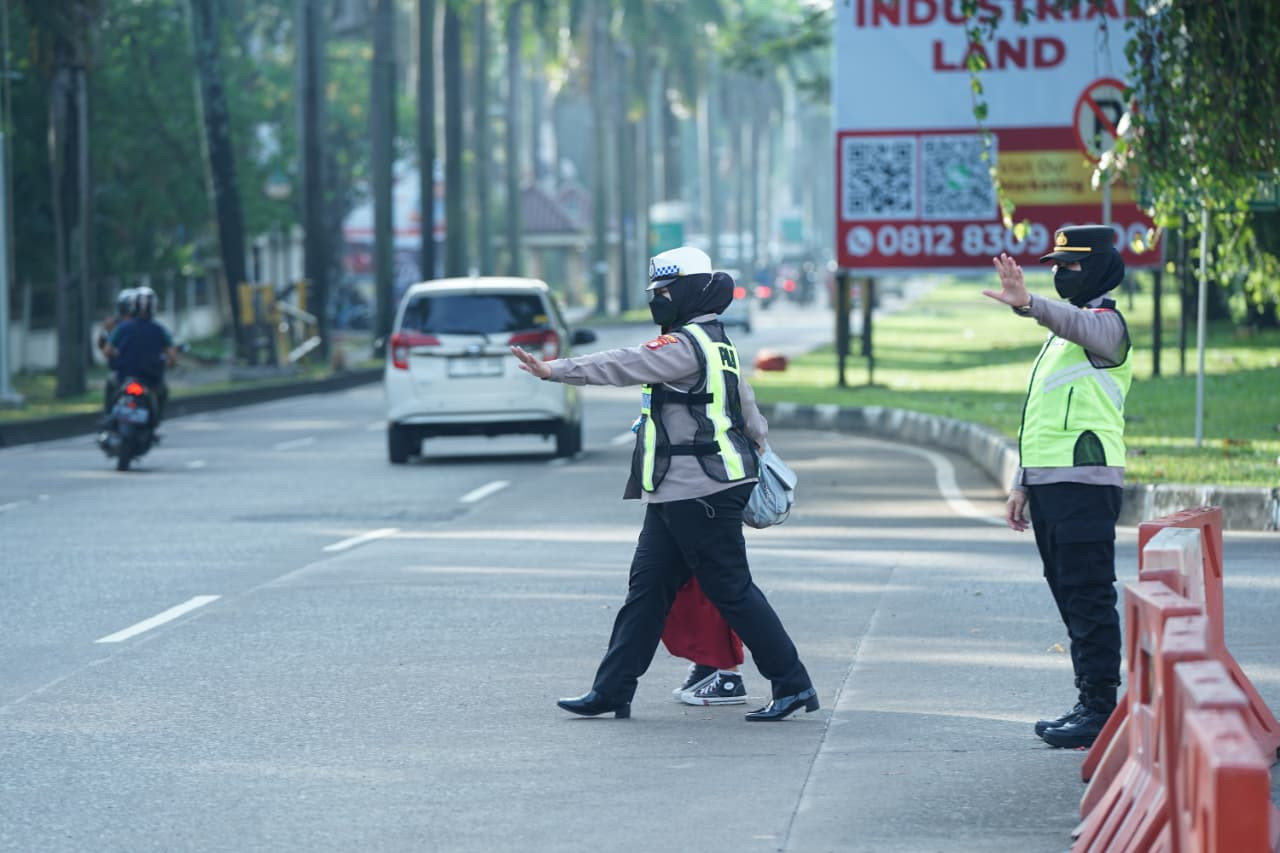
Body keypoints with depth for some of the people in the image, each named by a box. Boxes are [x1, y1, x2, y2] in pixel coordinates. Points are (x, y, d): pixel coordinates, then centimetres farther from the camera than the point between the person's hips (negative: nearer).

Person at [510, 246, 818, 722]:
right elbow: (751, 419, 23)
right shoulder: (717, 345, 18)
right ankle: (612, 691, 10)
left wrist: (554, 371, -24)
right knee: (646, 588, 8)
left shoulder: (688, 344, -14)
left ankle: (793, 686, 1)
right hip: (675, 497, 10)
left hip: (699, 495, -10)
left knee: (732, 590, -5)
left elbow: (625, 366, -23)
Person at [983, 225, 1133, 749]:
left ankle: (1101, 710, -11)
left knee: (1089, 597, -11)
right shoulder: (1063, 330, 24)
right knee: (1070, 595, 11)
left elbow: (1077, 323, -34)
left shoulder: (1105, 322, -6)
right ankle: (1089, 704, 16)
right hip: (1051, 483, 10)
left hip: (1085, 480, -10)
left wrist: (1029, 305, -53)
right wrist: (1023, 485, 23)